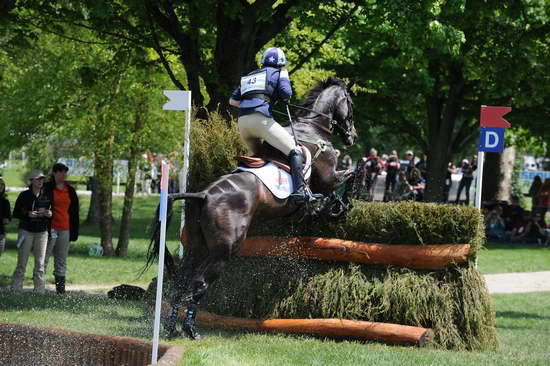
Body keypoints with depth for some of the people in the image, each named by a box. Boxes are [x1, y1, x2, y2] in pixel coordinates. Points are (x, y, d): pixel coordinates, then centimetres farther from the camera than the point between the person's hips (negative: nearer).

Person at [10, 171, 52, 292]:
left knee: (40, 263, 2)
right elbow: (15, 213, 1)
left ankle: (39, 290, 5)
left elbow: (52, 211, 16)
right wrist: (27, 214, -17)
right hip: (26, 231, -2)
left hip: (42, 232, 2)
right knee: (22, 262, -4)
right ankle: (15, 289, -1)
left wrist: (50, 214, -7)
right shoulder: (24, 195, -1)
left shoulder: (46, 196, 7)